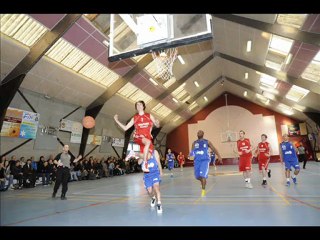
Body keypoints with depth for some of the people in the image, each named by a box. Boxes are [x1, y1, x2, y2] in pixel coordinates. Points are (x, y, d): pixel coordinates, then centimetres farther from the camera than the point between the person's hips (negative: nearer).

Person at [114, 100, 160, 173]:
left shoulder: (149, 116, 10)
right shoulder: (134, 118, 9)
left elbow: (157, 126, 12)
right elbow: (125, 128, 9)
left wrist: (157, 123, -12)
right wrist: (117, 121, -1)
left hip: (148, 138, 3)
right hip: (138, 137, -2)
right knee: (148, 142, -39)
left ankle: (133, 154, 22)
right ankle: (144, 164, -33)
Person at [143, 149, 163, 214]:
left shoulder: (154, 152, 0)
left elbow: (158, 162, 5)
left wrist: (160, 172, 8)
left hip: (155, 172, -2)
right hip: (147, 174, 2)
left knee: (156, 187, -20)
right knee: (149, 191, 5)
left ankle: (159, 204, -7)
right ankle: (153, 198, 39)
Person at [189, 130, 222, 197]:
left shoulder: (207, 142, 5)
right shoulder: (194, 143, 11)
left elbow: (214, 149, 6)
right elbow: (192, 151, 9)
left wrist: (219, 156, -4)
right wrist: (191, 155, -15)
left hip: (205, 160, -3)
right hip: (197, 161, 3)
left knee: (203, 175, -17)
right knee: (197, 176, 7)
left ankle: (203, 190, -4)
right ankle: (204, 182, 40)